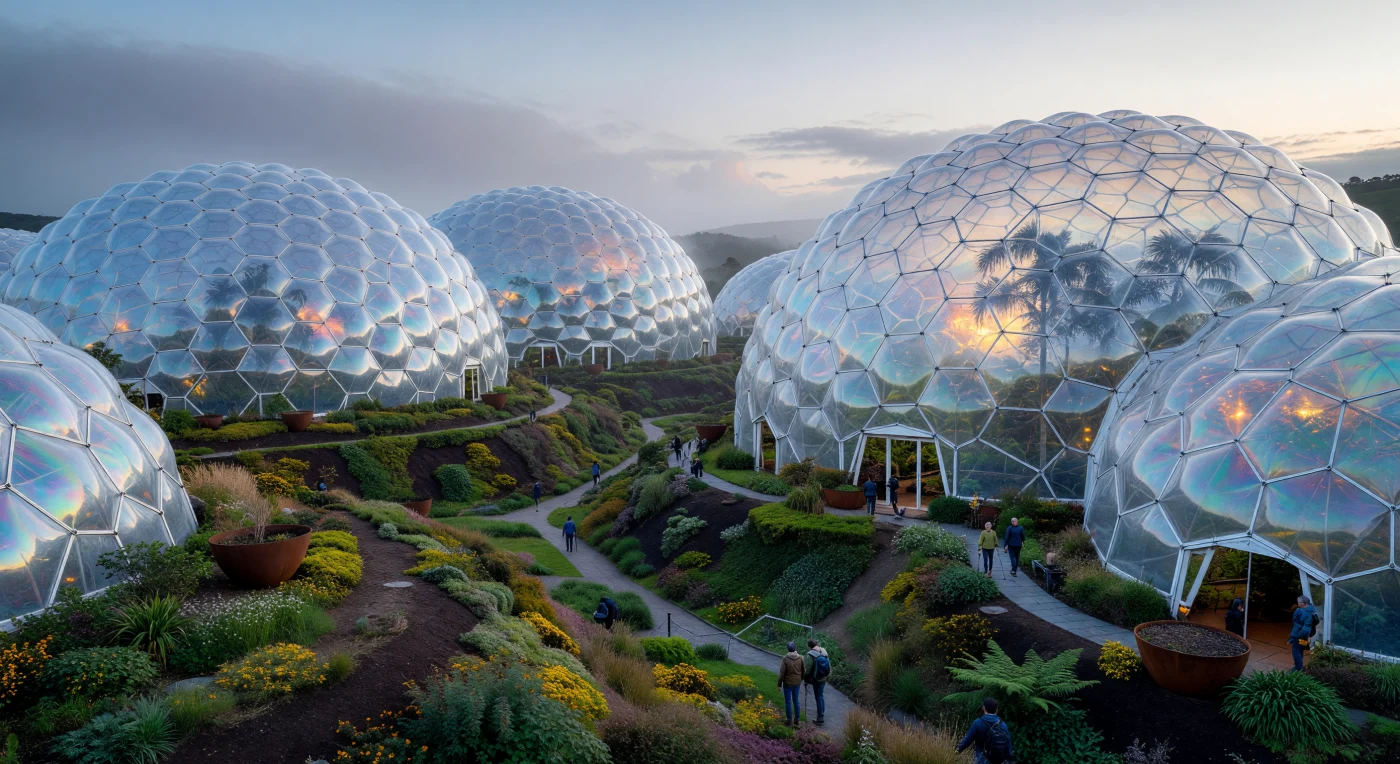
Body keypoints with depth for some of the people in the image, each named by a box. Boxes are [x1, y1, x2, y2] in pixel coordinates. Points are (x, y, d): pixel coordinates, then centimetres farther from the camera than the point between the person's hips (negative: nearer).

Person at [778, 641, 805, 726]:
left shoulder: (785, 659, -19)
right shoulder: (800, 658, -7)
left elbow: (781, 673, -15)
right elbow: (803, 671, 4)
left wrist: (779, 684, -5)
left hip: (788, 684, -4)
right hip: (797, 683, 4)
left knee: (788, 702, 7)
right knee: (796, 701, 16)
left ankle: (790, 721, 13)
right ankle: (797, 719, 22)